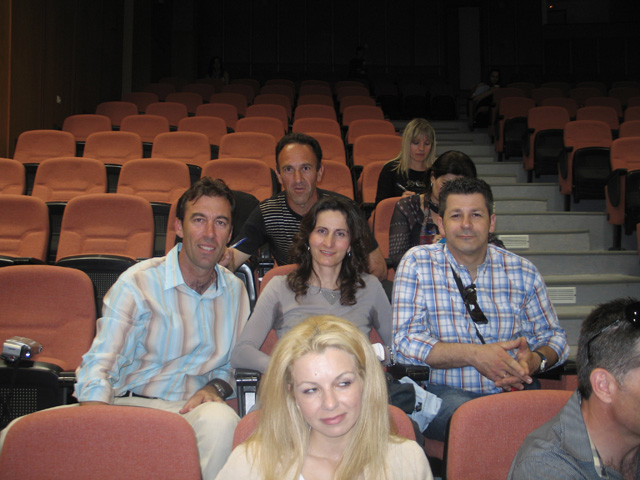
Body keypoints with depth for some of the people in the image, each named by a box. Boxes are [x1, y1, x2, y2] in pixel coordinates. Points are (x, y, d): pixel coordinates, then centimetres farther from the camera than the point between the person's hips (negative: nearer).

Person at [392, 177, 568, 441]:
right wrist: (474, 355, -19)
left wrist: (535, 360, -9)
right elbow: (405, 342, -6)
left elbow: (553, 335, 17)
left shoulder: (522, 271, 11)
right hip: (443, 390, -3)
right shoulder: (417, 263, 2)